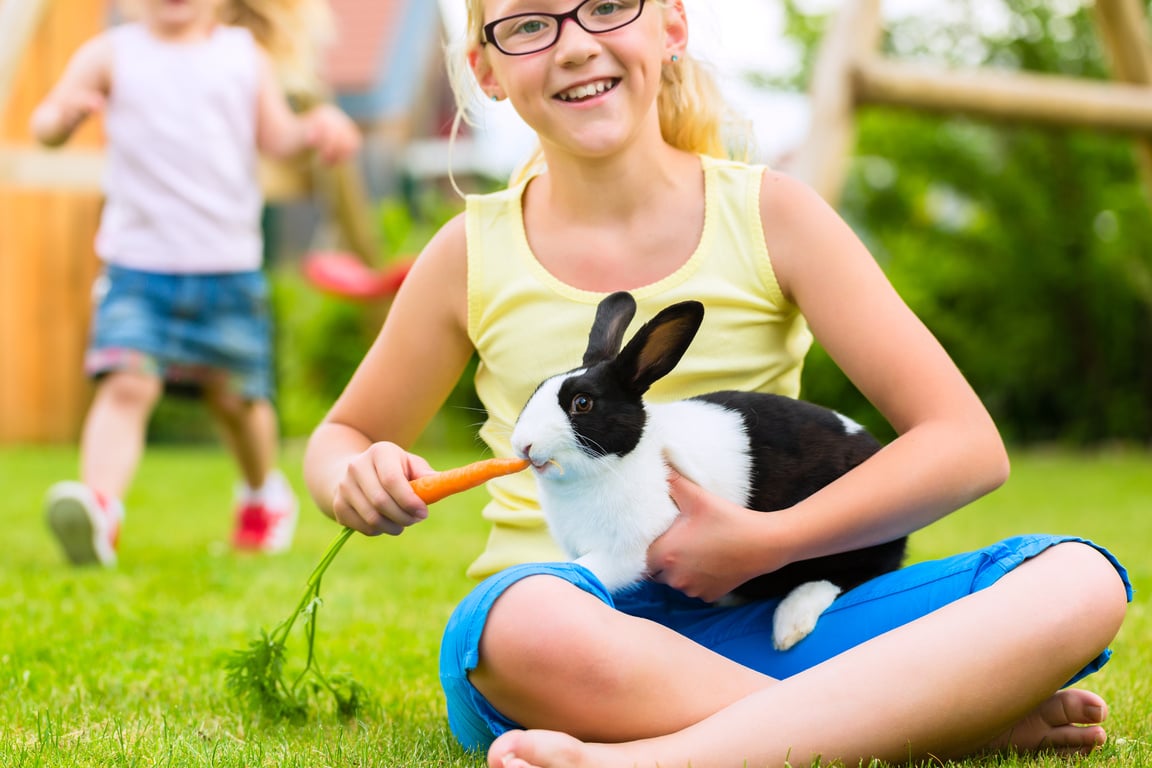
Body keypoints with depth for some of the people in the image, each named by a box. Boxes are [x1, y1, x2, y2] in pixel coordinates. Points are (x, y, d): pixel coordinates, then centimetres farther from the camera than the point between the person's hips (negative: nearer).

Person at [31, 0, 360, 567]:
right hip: (137, 266, -2)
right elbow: (46, 128, -3)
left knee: (237, 397, 13)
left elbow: (277, 137, 4)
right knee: (126, 383, -21)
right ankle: (99, 507, -32)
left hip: (229, 268, 2)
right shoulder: (111, 55, 2)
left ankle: (263, 492, 41)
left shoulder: (244, 55, 8)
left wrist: (317, 128, -18)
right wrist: (64, 112, -27)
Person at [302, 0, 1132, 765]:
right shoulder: (474, 254, 3)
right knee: (536, 627, -40)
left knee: (1077, 582, -23)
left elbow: (967, 446, -2)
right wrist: (355, 480, -7)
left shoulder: (768, 214, 1)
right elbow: (340, 438, 17)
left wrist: (767, 541, -14)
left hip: (753, 620, 2)